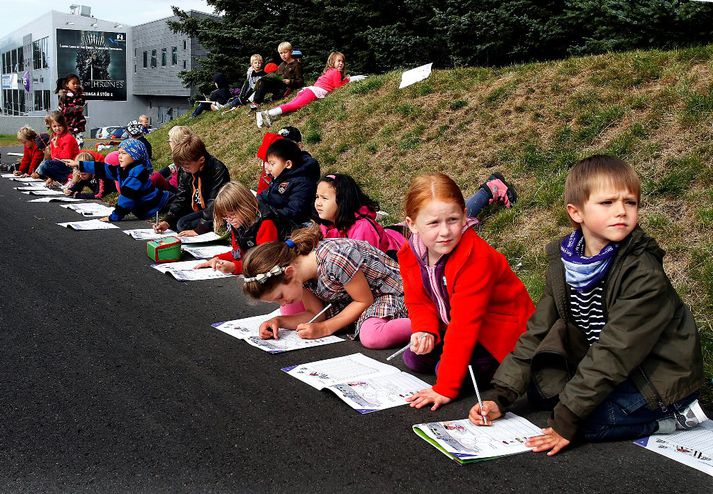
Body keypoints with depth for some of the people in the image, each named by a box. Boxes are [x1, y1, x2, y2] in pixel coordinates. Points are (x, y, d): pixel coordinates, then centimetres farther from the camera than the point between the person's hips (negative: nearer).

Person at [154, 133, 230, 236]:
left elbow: (214, 205, -28)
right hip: (198, 211, 8)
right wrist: (167, 221, -9)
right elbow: (181, 197, 3)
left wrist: (198, 230, -33)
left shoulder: (218, 171, -26)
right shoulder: (186, 170, -2)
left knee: (183, 224, -23)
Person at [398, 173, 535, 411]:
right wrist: (424, 331, -24)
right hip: (451, 324, 7)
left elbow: (465, 323, -35)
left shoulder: (475, 257, -34)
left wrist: (445, 388, -35)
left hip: (500, 331, -7)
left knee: (445, 367, -22)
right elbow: (418, 302, 1)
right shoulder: (409, 254, -12)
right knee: (414, 358, -6)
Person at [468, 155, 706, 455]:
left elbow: (614, 352, -29)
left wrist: (566, 421, -30)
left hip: (661, 375, -7)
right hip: (608, 371, 7)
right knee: (540, 388, -7)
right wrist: (499, 396, -12)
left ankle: (674, 416, -5)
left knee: (590, 422, -25)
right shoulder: (563, 261, -6)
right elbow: (538, 332, -4)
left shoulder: (644, 273, -26)